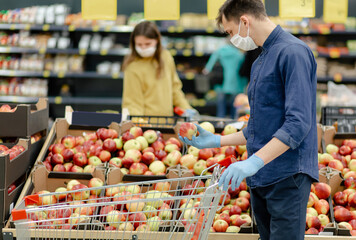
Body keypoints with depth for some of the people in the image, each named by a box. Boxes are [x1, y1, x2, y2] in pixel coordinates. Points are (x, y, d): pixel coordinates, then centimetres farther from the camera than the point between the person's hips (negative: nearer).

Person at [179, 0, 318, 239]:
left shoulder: (293, 53, -12)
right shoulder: (259, 62, 19)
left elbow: (298, 123, -22)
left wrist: (255, 161, -28)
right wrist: (217, 141, 20)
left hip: (288, 176, -9)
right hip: (260, 179, 9)